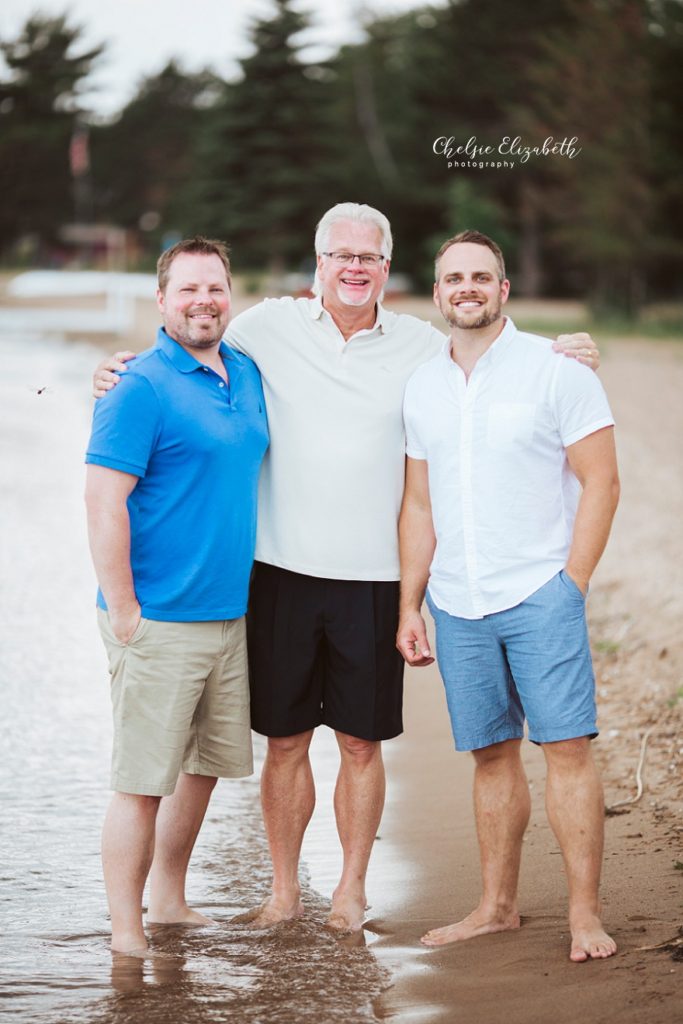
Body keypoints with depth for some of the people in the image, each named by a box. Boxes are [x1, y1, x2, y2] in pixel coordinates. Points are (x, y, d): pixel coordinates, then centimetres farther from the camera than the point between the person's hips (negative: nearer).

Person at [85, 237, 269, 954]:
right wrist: (123, 612, -17)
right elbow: (104, 503, -16)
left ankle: (169, 901, 31)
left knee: (205, 765, 16)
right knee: (143, 779, -3)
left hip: (229, 615, 8)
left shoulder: (246, 374, 10)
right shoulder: (140, 388, -12)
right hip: (160, 621, -7)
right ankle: (126, 933, 5)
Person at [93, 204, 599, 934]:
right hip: (284, 570, 0)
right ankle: (283, 889, 20)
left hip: (373, 576, 1)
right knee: (285, 738, 7)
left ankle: (351, 890, 20)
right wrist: (122, 373, -4)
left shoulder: (423, 346, 5)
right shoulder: (269, 327, 2)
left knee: (361, 742, 7)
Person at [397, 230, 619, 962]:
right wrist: (408, 608, 11)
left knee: (567, 748, -8)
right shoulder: (422, 386, 11)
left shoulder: (555, 371, -4)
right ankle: (497, 906, 19)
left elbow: (600, 482, -5)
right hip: (457, 606, 4)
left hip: (540, 594, -4)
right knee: (492, 755, 10)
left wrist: (570, 586, -10)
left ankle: (585, 913, -4)